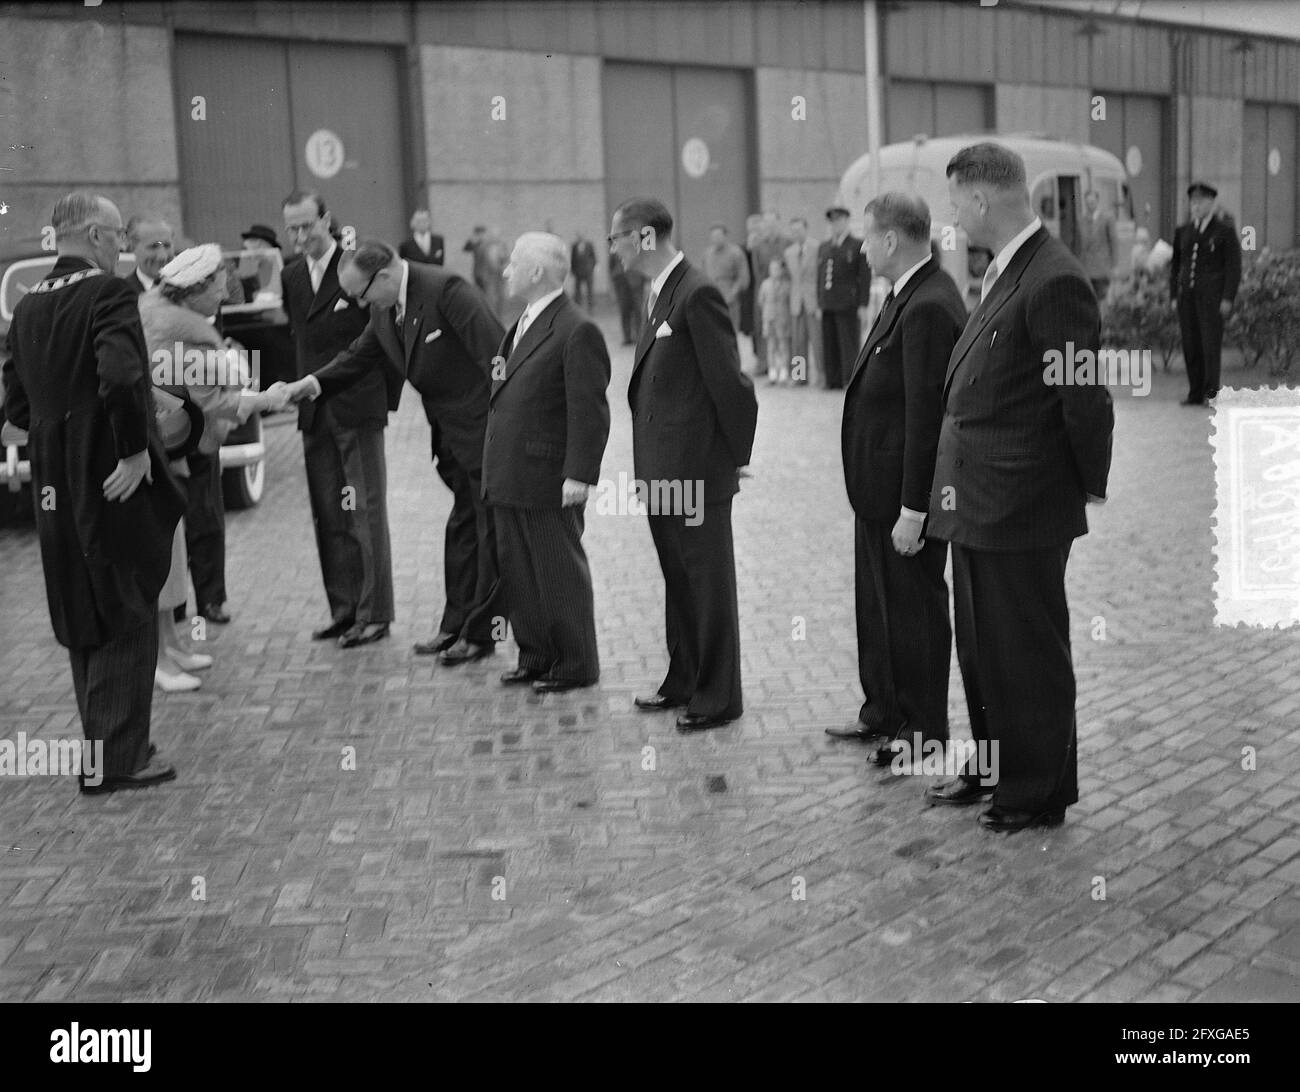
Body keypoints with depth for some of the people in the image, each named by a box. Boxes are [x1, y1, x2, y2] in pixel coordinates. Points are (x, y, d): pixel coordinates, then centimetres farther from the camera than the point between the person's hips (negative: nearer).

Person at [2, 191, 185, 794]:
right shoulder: (108, 293, -13)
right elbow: (120, 378, -28)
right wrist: (135, 449, -18)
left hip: (55, 485, 8)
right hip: (113, 484, -7)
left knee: (83, 622, 16)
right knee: (127, 620, 2)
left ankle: (102, 748, 26)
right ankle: (118, 759, 5)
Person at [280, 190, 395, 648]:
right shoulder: (291, 276, 12)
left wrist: (383, 391, -6)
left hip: (358, 406, -6)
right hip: (314, 411, 6)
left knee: (366, 511, -2)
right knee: (327, 515, 9)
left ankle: (374, 614, 4)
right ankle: (344, 609, 18)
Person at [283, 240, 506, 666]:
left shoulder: (445, 290, -22)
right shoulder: (385, 310, 5)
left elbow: (494, 352, -23)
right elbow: (359, 356, 16)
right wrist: (311, 383, 1)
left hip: (486, 427, -9)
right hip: (453, 435, 9)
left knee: (491, 531, 2)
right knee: (462, 530, 16)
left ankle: (480, 633, 10)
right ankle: (456, 626, 27)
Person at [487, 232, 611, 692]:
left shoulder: (577, 331, -13)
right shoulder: (521, 326, 16)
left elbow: (589, 412, -17)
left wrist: (579, 476, -20)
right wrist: (493, 469, 14)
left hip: (548, 481, -9)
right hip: (508, 478, 9)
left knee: (560, 572, 3)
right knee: (516, 571, 14)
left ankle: (575, 663, 16)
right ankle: (535, 655, 26)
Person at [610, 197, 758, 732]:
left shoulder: (698, 295, -17)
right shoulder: (661, 293, 12)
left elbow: (730, 382, -18)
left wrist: (738, 457, -10)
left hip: (696, 468, -9)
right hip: (663, 468, 9)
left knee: (708, 583, 3)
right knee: (677, 581, 19)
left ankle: (718, 697, 14)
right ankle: (683, 680, 33)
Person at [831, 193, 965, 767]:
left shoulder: (929, 308, -22)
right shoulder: (908, 295, 10)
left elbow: (926, 416, -25)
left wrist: (913, 510, -24)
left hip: (906, 493, -10)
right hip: (878, 489, 10)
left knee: (913, 610, 4)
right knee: (878, 604, 20)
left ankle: (923, 730, 18)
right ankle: (884, 711, 35)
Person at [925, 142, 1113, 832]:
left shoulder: (1054, 281, -20)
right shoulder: (1002, 272, 11)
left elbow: (1086, 399, -18)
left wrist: (1093, 489, -8)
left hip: (1021, 508, -9)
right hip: (977, 505, 10)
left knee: (1029, 653, 5)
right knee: (980, 647, 20)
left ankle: (1041, 793, 21)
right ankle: (993, 768, 37)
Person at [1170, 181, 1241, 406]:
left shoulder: (1225, 230, 1)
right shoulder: (1183, 232, 14)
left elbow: (1234, 266, -2)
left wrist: (1228, 299, -10)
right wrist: (1174, 296, 10)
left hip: (1212, 294, -4)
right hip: (1187, 295, 4)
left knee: (1211, 343, -11)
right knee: (1190, 345, 3)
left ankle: (1212, 392, -9)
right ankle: (1195, 393, 9)